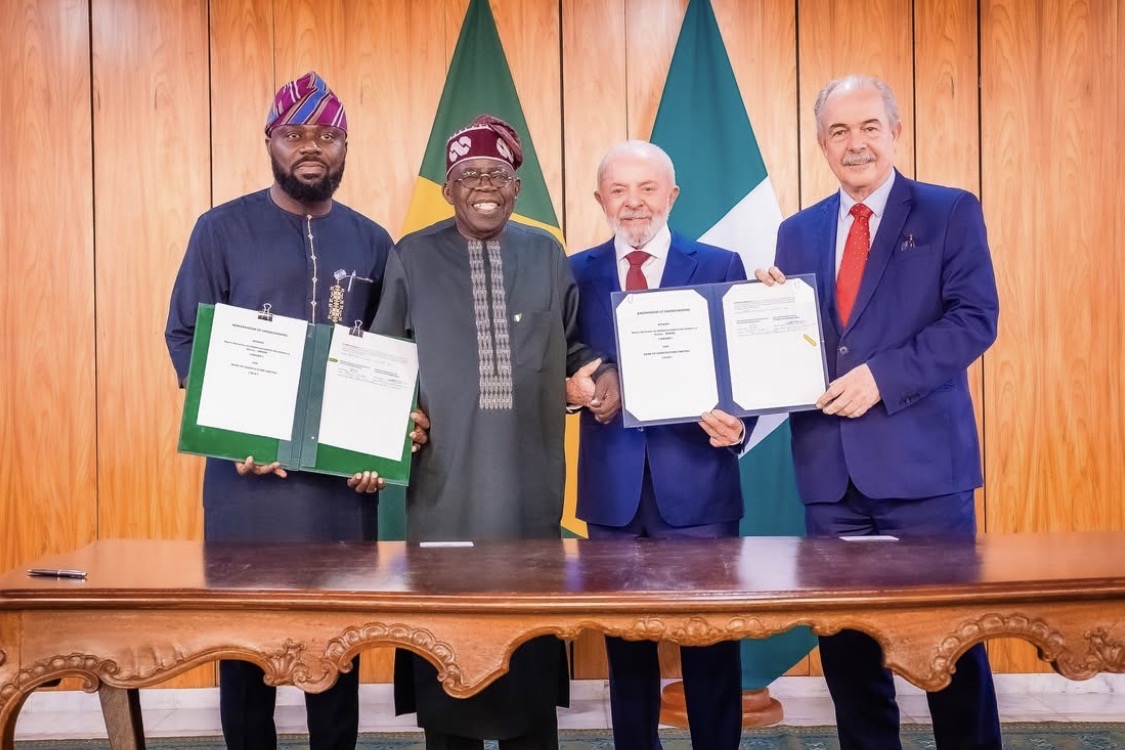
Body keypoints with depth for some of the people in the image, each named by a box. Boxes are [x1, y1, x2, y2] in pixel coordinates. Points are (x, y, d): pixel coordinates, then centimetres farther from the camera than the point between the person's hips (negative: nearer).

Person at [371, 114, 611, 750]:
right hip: (445, 480, -1)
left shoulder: (547, 255, 10)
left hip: (528, 479, 1)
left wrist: (600, 376, -5)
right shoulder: (412, 257, 6)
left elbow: (574, 345, 14)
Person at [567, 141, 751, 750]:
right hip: (612, 486, 2)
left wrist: (737, 423, -19)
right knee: (625, 644, 12)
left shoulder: (720, 266, 3)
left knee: (710, 645, 6)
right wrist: (577, 388, -13)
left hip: (697, 481, -1)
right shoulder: (576, 273, 8)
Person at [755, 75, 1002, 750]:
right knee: (846, 644, 11)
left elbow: (976, 319, -8)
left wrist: (882, 376, -18)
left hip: (923, 461, -4)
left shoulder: (951, 213, 2)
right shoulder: (798, 233, 14)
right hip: (830, 467, 4)